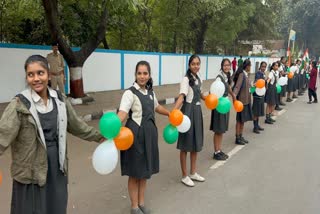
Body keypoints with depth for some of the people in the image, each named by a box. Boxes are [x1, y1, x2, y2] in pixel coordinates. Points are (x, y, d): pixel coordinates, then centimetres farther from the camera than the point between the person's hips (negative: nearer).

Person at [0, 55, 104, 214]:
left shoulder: (59, 100, 2)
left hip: (57, 169, 4)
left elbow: (77, 126, 12)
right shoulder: (20, 105, -13)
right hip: (31, 172, -4)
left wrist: (99, 136, 18)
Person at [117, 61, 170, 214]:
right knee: (135, 173, 7)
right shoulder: (130, 93, -15)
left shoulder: (150, 92, 7)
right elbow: (122, 113, -30)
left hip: (149, 133, 7)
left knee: (145, 170, 17)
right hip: (136, 134, -7)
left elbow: (157, 107, 27)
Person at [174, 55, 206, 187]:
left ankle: (193, 173, 31)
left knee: (196, 143, 16)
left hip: (197, 111, 8)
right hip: (188, 112, -8)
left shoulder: (198, 79, 9)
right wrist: (173, 112, -41)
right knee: (186, 145, 2)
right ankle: (185, 176, 15)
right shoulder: (186, 79, -14)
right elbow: (181, 97, -27)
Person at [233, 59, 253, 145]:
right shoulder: (241, 74, -17)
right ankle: (237, 138, 11)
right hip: (242, 100, -9)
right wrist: (234, 95, -41)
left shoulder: (246, 74, 9)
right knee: (240, 119, 1)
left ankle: (241, 136, 26)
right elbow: (237, 86, -28)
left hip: (247, 100, 9)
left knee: (243, 119, 15)